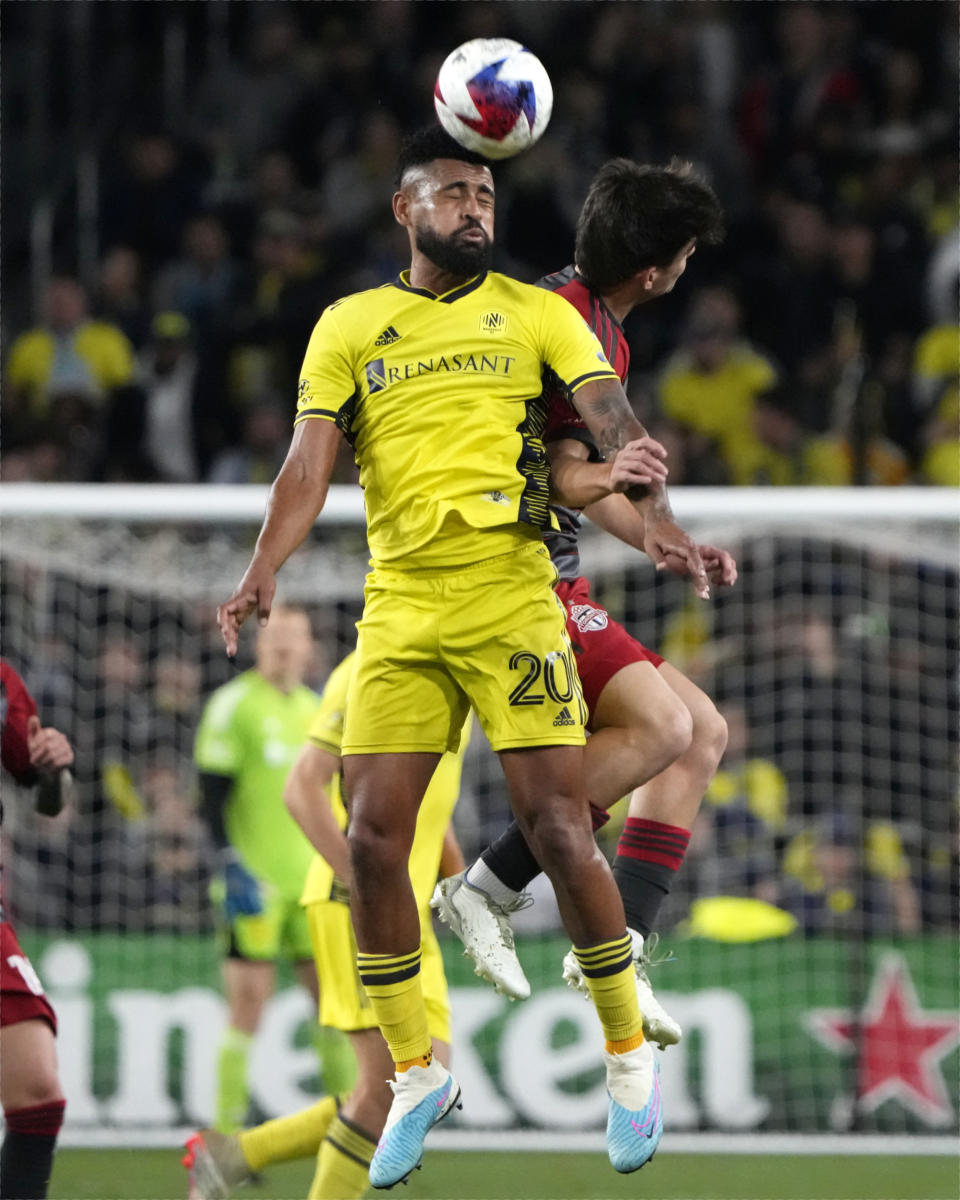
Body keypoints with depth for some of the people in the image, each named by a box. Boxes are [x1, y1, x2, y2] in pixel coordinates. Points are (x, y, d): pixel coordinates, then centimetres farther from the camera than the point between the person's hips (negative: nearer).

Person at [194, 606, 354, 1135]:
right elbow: (211, 791, -9)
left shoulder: (316, 710, 15)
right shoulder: (234, 704, -5)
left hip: (313, 884, 6)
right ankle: (226, 1133, -2)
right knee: (247, 1006, -7)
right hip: (255, 882, -6)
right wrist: (229, 865, -18)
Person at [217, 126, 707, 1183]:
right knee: (372, 842, -4)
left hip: (513, 596, -2)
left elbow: (610, 414, -3)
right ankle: (416, 1073, 10)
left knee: (557, 829, -8)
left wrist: (653, 507, -22)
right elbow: (310, 459, 4)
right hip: (398, 610, 2)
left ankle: (628, 1052, 9)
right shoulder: (348, 325, 12)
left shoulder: (534, 311, 9)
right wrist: (263, 573, -12)